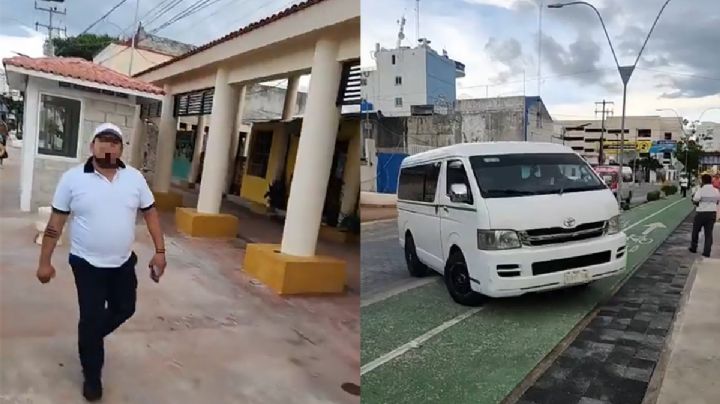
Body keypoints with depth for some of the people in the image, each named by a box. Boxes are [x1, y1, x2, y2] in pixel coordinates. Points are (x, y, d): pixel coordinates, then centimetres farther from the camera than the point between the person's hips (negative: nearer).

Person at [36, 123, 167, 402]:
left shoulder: (135, 178, -4)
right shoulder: (72, 178, -10)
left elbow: (150, 213, 2)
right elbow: (55, 223, -5)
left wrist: (160, 251, -3)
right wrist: (44, 261, -3)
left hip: (123, 262, 3)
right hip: (87, 263, -3)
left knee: (125, 309, 16)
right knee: (91, 318, 5)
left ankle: (90, 337, 47)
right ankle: (92, 375, 26)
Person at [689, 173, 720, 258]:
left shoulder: (701, 190, -13)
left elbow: (696, 199, -25)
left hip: (701, 213, -4)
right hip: (712, 213, 4)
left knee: (696, 231, 16)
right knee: (709, 233, 7)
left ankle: (693, 248, 26)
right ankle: (707, 252, 4)